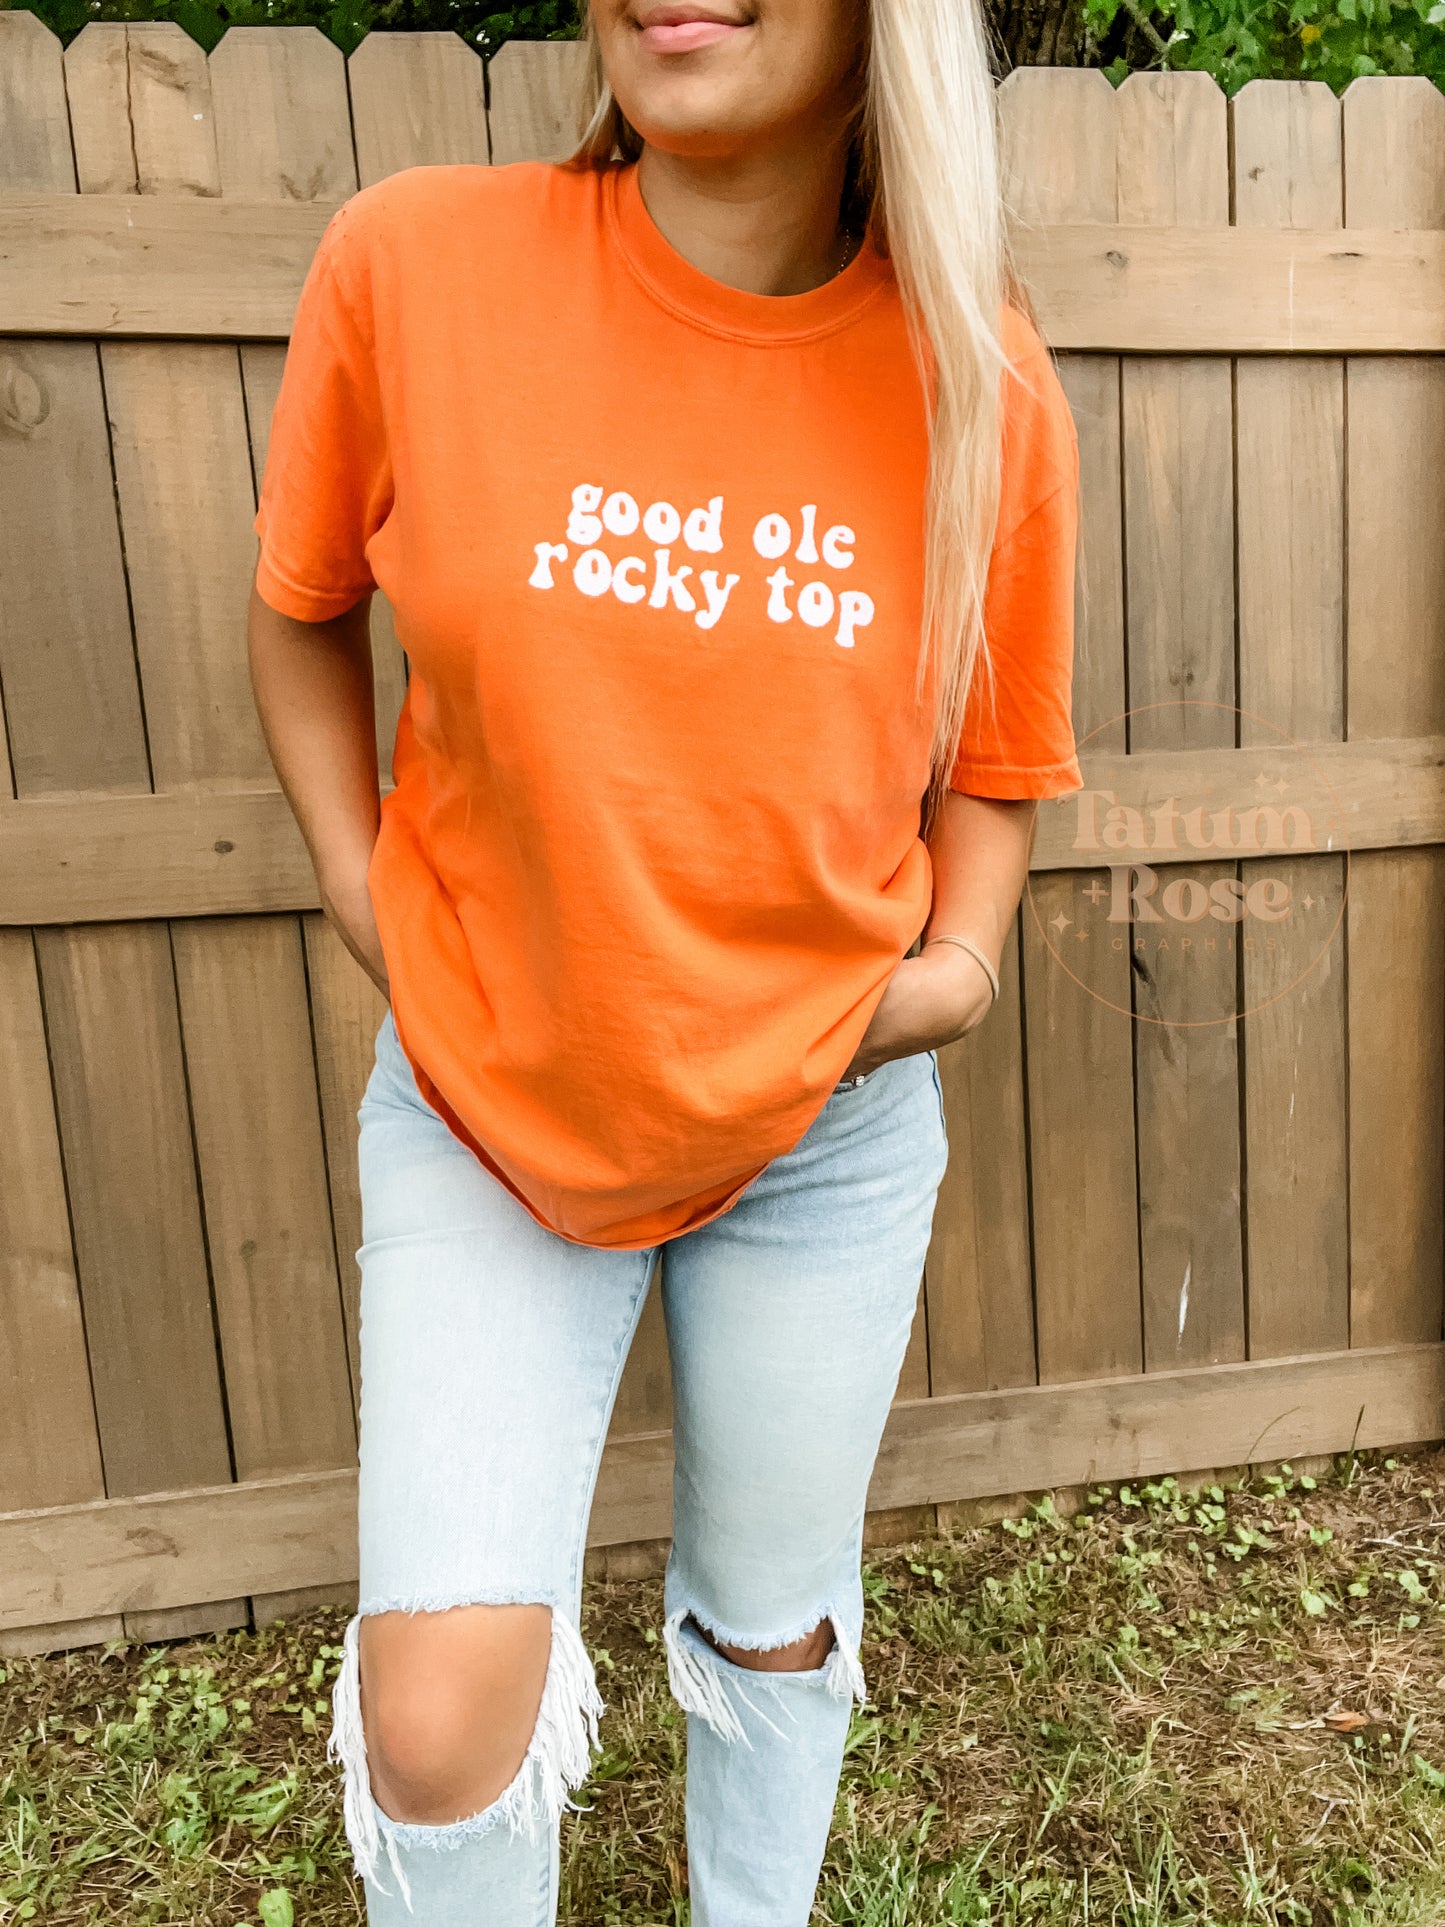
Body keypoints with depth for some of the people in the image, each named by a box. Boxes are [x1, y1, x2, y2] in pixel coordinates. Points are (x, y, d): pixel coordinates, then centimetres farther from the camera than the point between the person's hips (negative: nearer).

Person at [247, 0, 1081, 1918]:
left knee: (776, 1622, 21)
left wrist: (960, 959, -10)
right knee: (436, 1725, -1)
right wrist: (363, 895, -4)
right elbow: (302, 607, 5)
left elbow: (996, 755, 6)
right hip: (484, 1108, 0)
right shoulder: (412, 265, -11)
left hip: (828, 1130, 2)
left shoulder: (981, 383, -8)